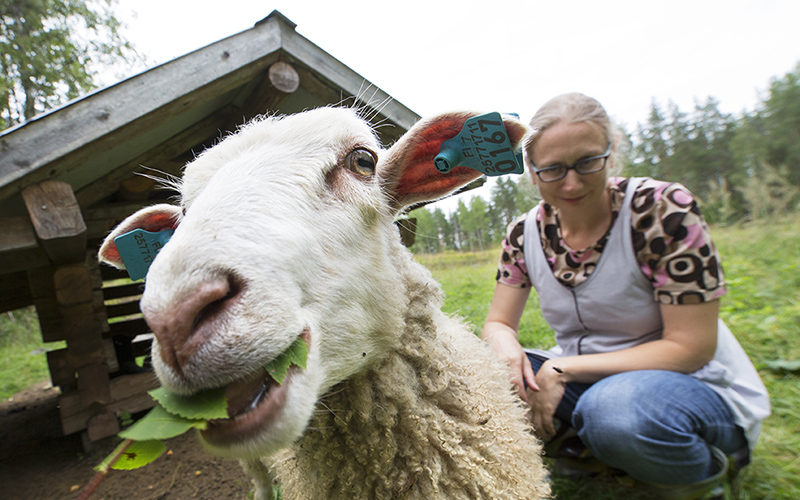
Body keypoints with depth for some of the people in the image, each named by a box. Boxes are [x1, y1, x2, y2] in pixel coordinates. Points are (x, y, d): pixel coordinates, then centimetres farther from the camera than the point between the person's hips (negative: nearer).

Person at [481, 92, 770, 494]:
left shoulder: (665, 211, -18)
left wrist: (562, 368, -25)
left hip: (696, 384, -3)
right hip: (587, 380, 4)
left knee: (612, 408, -37)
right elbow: (498, 323, -1)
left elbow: (690, 347, -19)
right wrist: (507, 347, -26)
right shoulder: (524, 235, -6)